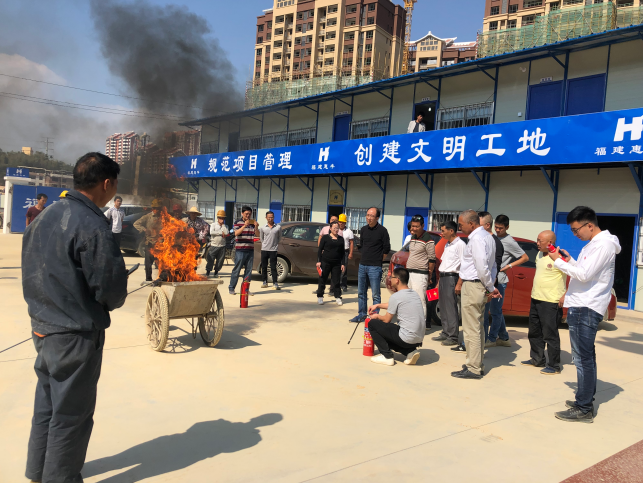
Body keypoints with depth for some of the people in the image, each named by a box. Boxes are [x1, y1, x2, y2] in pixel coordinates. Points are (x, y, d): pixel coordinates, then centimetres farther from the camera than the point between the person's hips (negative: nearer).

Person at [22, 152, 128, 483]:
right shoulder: (92, 226, -22)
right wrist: (111, 303, 0)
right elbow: (112, 288, -21)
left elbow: (35, 272, 12)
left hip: (42, 325, 9)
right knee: (71, 413, 7)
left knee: (47, 403, 22)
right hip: (76, 334, -9)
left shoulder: (45, 216, 6)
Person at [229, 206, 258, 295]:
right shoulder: (238, 222, 1)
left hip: (250, 250, 5)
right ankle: (231, 288, 5)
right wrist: (244, 225, -24)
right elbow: (236, 233, -14)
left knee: (249, 270, 6)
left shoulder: (252, 223, 12)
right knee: (237, 269, -3)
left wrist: (256, 227, -11)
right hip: (240, 250, -5)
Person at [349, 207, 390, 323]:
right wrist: (366, 257, 14)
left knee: (375, 294, -1)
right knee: (361, 292, 12)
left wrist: (378, 260, 2)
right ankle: (362, 315, 23)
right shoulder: (363, 229, 9)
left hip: (375, 267, -6)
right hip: (362, 265, 6)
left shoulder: (382, 231, -8)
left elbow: (387, 248, -3)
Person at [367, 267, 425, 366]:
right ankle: (411, 351, 11)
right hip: (419, 340, 8)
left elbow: (386, 320, -2)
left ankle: (387, 356, 3)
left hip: (407, 339, -8)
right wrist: (378, 305, 33)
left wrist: (377, 316, 19)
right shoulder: (414, 294, 11)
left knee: (372, 323, 4)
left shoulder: (396, 296, -13)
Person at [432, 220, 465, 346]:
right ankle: (445, 333, 21)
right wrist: (439, 282, 21)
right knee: (443, 307, 12)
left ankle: (453, 337, -4)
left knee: (451, 308, -8)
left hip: (451, 278, -9)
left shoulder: (460, 245, -9)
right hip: (443, 278, 9)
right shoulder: (447, 245, 20)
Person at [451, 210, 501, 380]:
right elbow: (492, 265, 16)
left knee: (471, 330, -4)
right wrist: (490, 286, 10)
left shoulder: (476, 239, -17)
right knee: (478, 328, 17)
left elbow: (482, 266, -22)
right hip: (481, 286, 11)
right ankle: (478, 364, 26)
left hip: (473, 286, -11)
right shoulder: (487, 237, 15)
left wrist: (490, 287, -11)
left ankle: (473, 369, 2)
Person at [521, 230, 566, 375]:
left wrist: (565, 295, -22)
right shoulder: (539, 255, 11)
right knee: (534, 333, 18)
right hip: (536, 299, 9)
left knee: (550, 335, -2)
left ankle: (554, 366, 9)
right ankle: (537, 359, 31)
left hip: (551, 302, -9)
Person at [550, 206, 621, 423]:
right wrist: (569, 260, 8)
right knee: (585, 357, 17)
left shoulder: (603, 244, -15)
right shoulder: (593, 244, 17)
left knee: (583, 358, -8)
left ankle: (584, 409, -3)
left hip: (586, 309, -11)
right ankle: (586, 400, 28)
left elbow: (585, 275, -21)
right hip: (581, 307, 11)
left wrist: (559, 262, -12)